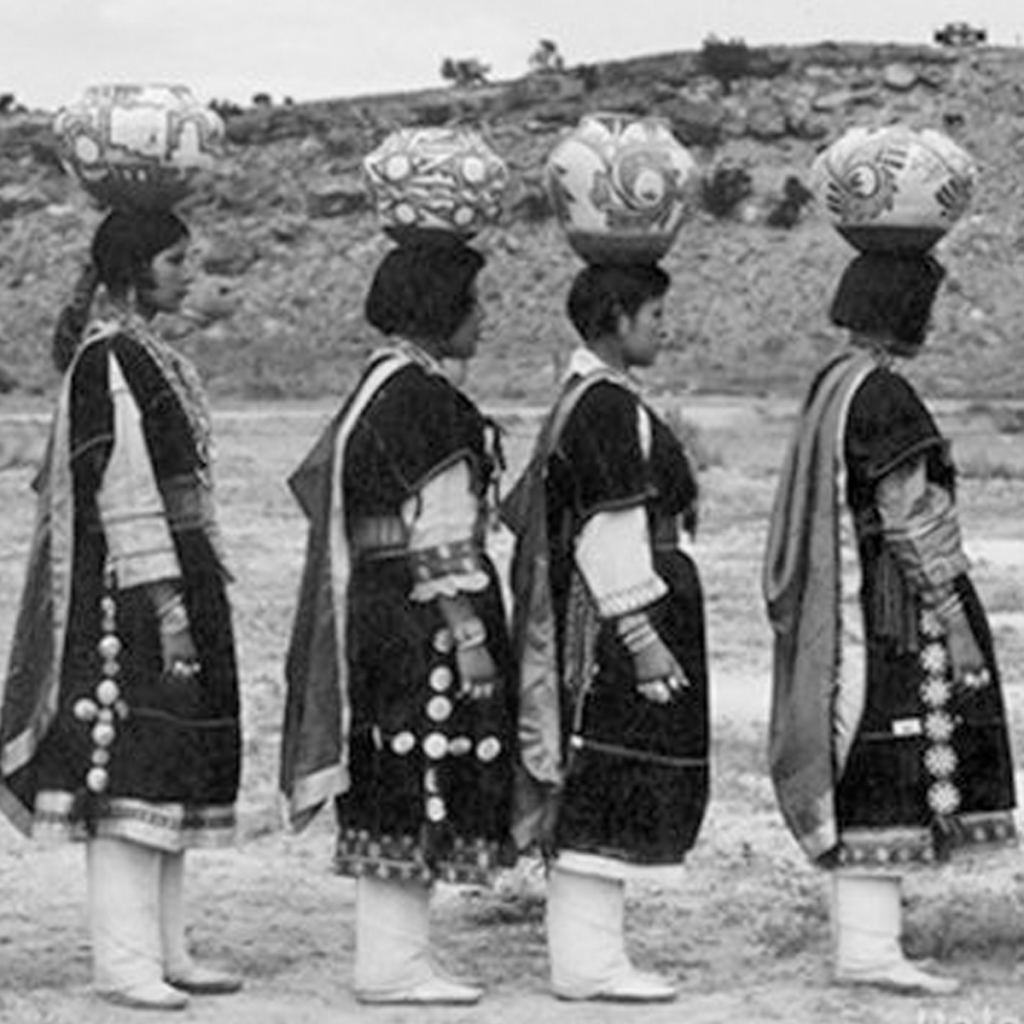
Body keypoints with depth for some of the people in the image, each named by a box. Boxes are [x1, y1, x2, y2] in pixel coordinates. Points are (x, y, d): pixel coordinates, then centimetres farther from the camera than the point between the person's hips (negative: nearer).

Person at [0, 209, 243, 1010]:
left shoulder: (156, 360, 16)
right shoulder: (106, 363, -13)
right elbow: (123, 495, -18)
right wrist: (164, 604, -21)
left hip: (183, 578, 10)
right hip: (131, 586, -10)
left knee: (177, 769, 11)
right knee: (132, 765, -8)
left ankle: (166, 950, 17)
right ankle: (125, 961, -5)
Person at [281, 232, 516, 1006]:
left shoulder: (382, 387, 13)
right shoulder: (424, 400, -16)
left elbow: (316, 477, 17)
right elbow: (437, 539, -20)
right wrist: (469, 636, -19)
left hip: (375, 602, 10)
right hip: (425, 615, -10)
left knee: (395, 792, 12)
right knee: (423, 777, -5)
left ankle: (398, 954, 17)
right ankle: (393, 962, -1)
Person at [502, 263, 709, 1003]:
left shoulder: (585, 399, 15)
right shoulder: (608, 408, -16)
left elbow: (525, 511, 20)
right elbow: (609, 533, -21)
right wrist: (642, 636, -20)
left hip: (595, 620, 11)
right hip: (617, 615, -11)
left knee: (592, 795, 11)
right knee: (615, 780, -7)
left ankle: (587, 953, 16)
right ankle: (589, 961, -4)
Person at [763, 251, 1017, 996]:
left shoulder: (832, 385, 13)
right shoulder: (884, 395, -16)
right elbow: (910, 520, -19)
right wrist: (954, 620, -14)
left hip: (846, 615, 10)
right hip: (895, 612, -10)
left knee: (865, 783, 10)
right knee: (889, 775, -7)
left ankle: (864, 941, 12)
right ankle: (870, 946, -6)